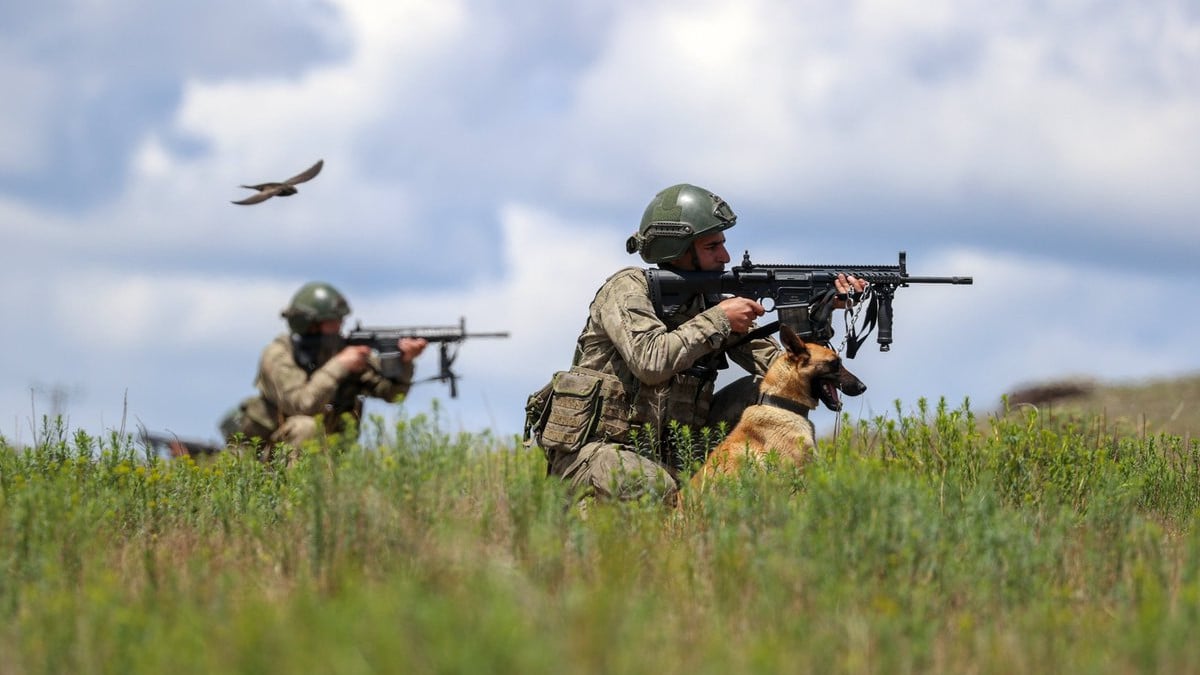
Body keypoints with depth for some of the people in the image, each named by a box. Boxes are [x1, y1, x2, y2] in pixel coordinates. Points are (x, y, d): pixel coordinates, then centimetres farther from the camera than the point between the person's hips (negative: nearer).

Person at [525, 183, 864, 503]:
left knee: (763, 392, -5)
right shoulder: (628, 288, -11)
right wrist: (719, 320, -20)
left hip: (667, 452, 6)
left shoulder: (710, 303, 8)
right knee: (655, 489, -39)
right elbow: (652, 361, -29)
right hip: (591, 449, -6)